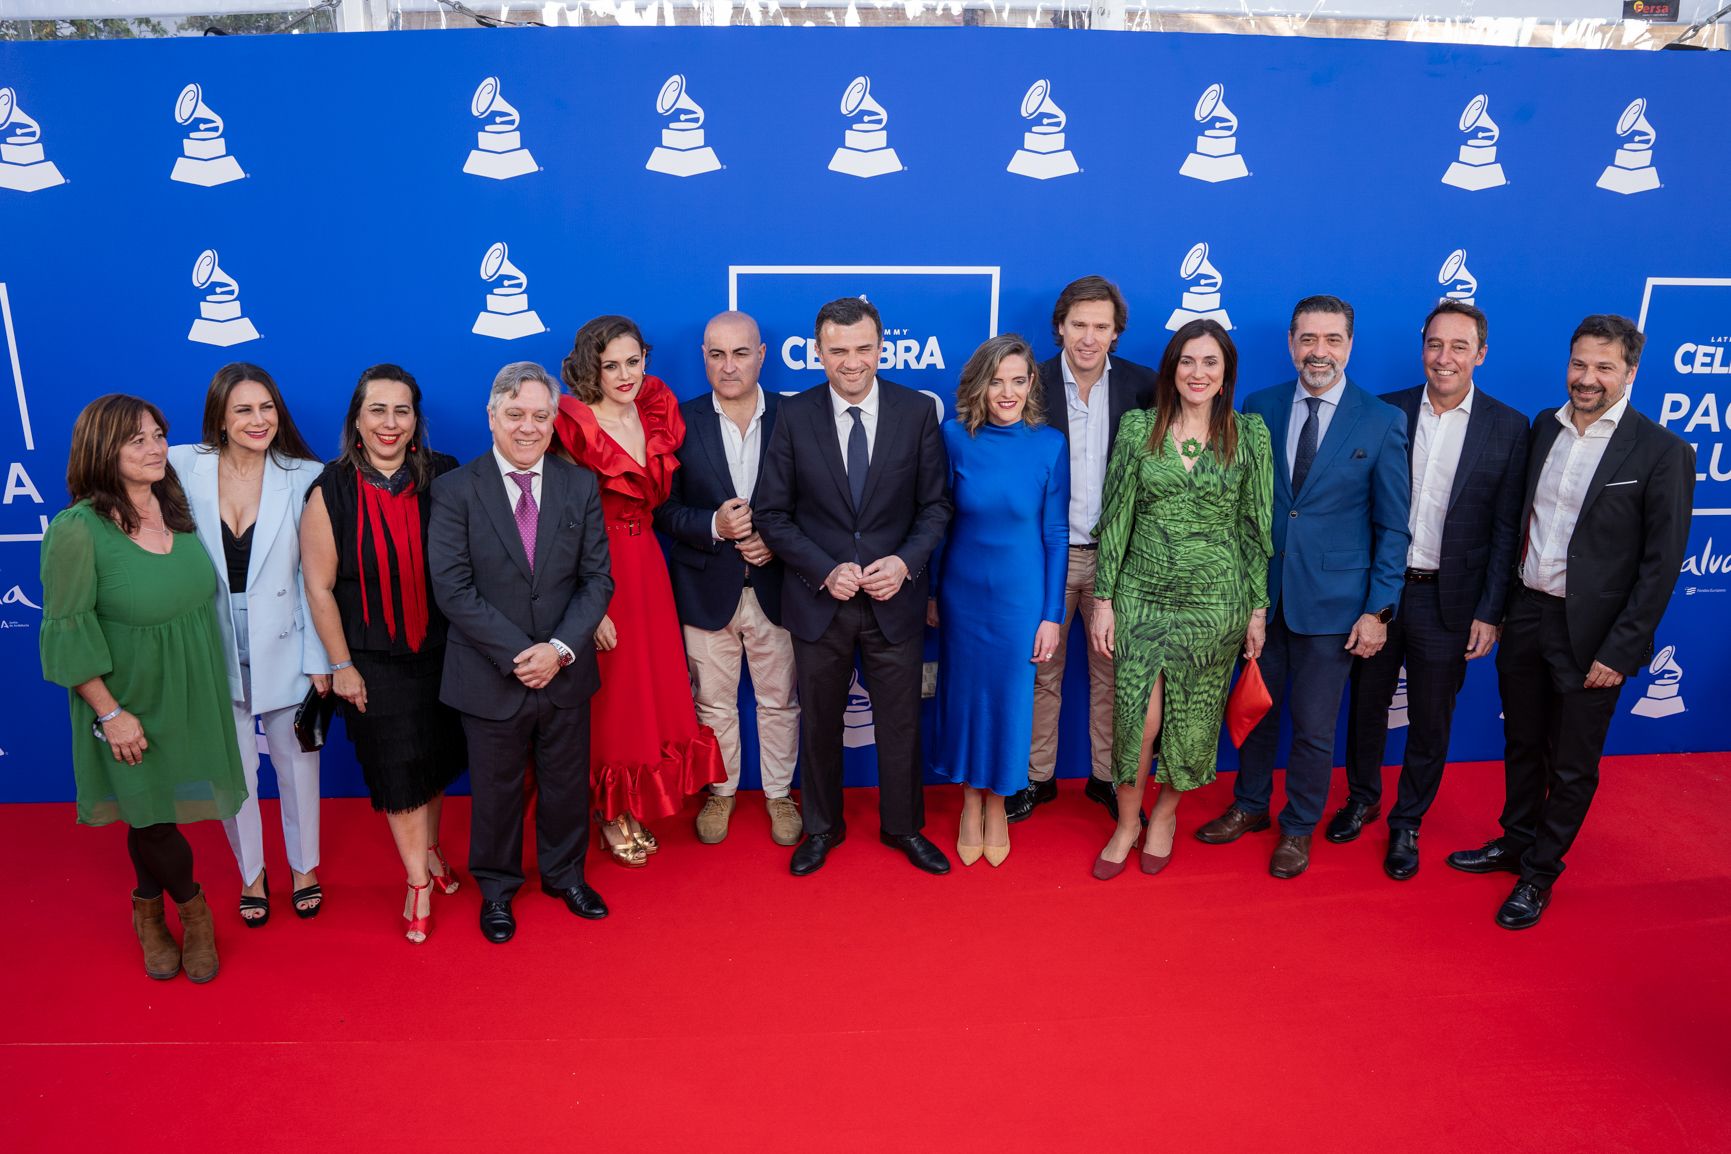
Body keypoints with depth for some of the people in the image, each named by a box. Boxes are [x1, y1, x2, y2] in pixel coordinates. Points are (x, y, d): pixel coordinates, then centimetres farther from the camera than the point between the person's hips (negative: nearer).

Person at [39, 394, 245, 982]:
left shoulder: (174, 509, -2)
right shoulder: (78, 529, -19)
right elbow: (68, 631, -15)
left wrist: (212, 678, 10)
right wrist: (110, 713, -14)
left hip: (190, 694, 5)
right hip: (131, 704, -5)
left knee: (156, 809, 17)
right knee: (149, 810, 7)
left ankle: (149, 911, 39)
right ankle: (193, 909, 31)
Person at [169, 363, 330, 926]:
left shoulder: (304, 477, -8)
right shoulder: (183, 468, -7)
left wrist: (319, 659, -5)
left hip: (283, 646, 0)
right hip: (213, 648, 1)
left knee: (296, 762, 13)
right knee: (233, 769, 13)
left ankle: (305, 866, 36)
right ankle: (250, 872, 36)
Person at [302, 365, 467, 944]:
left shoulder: (442, 478, -6)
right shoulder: (330, 492, -12)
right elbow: (319, 586, -8)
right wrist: (341, 666, -7)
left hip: (439, 651, 3)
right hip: (373, 660, -2)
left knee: (436, 760, 18)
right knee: (398, 771, 7)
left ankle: (429, 850, 42)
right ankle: (419, 882, 23)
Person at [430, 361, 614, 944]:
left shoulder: (580, 485, 0)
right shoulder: (455, 490, -8)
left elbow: (597, 578, -2)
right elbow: (453, 589, -14)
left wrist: (560, 648, -15)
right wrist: (518, 654, -19)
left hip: (566, 672, 2)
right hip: (491, 676, -2)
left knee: (567, 783, 17)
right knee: (496, 789, 14)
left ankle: (564, 874, 41)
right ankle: (496, 888, 38)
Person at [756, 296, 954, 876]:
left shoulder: (917, 411, -4)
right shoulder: (794, 415, -6)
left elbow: (936, 503, 1)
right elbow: (772, 514, -4)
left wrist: (905, 561, -16)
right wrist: (825, 571, -16)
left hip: (895, 598, 0)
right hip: (818, 600, 0)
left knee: (901, 721, 12)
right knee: (819, 721, 15)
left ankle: (903, 826, 35)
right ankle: (822, 827, 37)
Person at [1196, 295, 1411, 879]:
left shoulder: (1382, 422, -5)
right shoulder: (1259, 408, 2)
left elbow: (1393, 527, -3)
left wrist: (1379, 610, -7)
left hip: (1332, 600, -2)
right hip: (1261, 592, 2)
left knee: (1315, 726, 9)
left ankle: (1299, 827, 30)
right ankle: (1250, 806, 37)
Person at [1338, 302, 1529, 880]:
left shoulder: (1507, 427, -3)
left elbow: (1505, 529, -3)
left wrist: (1489, 612, -6)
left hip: (1447, 601, -1)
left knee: (1430, 723, 11)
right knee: (1366, 705, 15)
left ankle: (1407, 822, 29)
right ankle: (1363, 798, 37)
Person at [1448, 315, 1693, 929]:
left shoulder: (1662, 452, -12)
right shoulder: (1543, 426, 4)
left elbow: (1662, 563, -12)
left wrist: (1620, 651, -14)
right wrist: (1498, 605, 6)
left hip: (1590, 632, -4)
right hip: (1525, 616, 5)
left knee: (1572, 766, 11)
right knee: (1522, 746, 20)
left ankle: (1539, 873, 28)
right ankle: (1515, 843, 39)